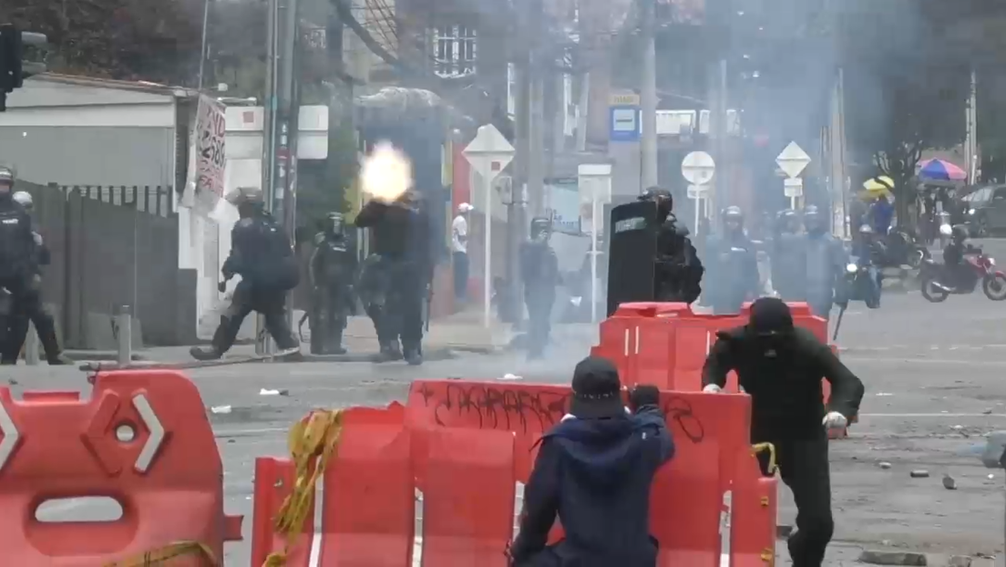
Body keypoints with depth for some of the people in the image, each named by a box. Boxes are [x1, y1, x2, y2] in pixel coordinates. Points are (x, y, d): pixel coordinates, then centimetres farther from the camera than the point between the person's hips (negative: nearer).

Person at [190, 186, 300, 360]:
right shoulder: (273, 226, 18)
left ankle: (217, 349, 1)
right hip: (277, 280, 7)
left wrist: (226, 276, -4)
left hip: (255, 281, -7)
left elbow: (238, 256, -10)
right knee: (275, 316, 15)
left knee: (234, 312, 0)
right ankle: (290, 348, 1)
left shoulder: (244, 227, -6)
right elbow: (287, 253, 20)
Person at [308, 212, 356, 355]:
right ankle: (318, 345, -9)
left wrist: (350, 282, 9)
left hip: (340, 285, 6)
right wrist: (316, 283, -11)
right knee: (322, 315, -9)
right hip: (324, 284, -6)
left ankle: (334, 344, 12)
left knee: (338, 316, 6)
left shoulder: (346, 243, 12)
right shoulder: (322, 242, -3)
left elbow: (352, 264, 16)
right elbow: (314, 264, -7)